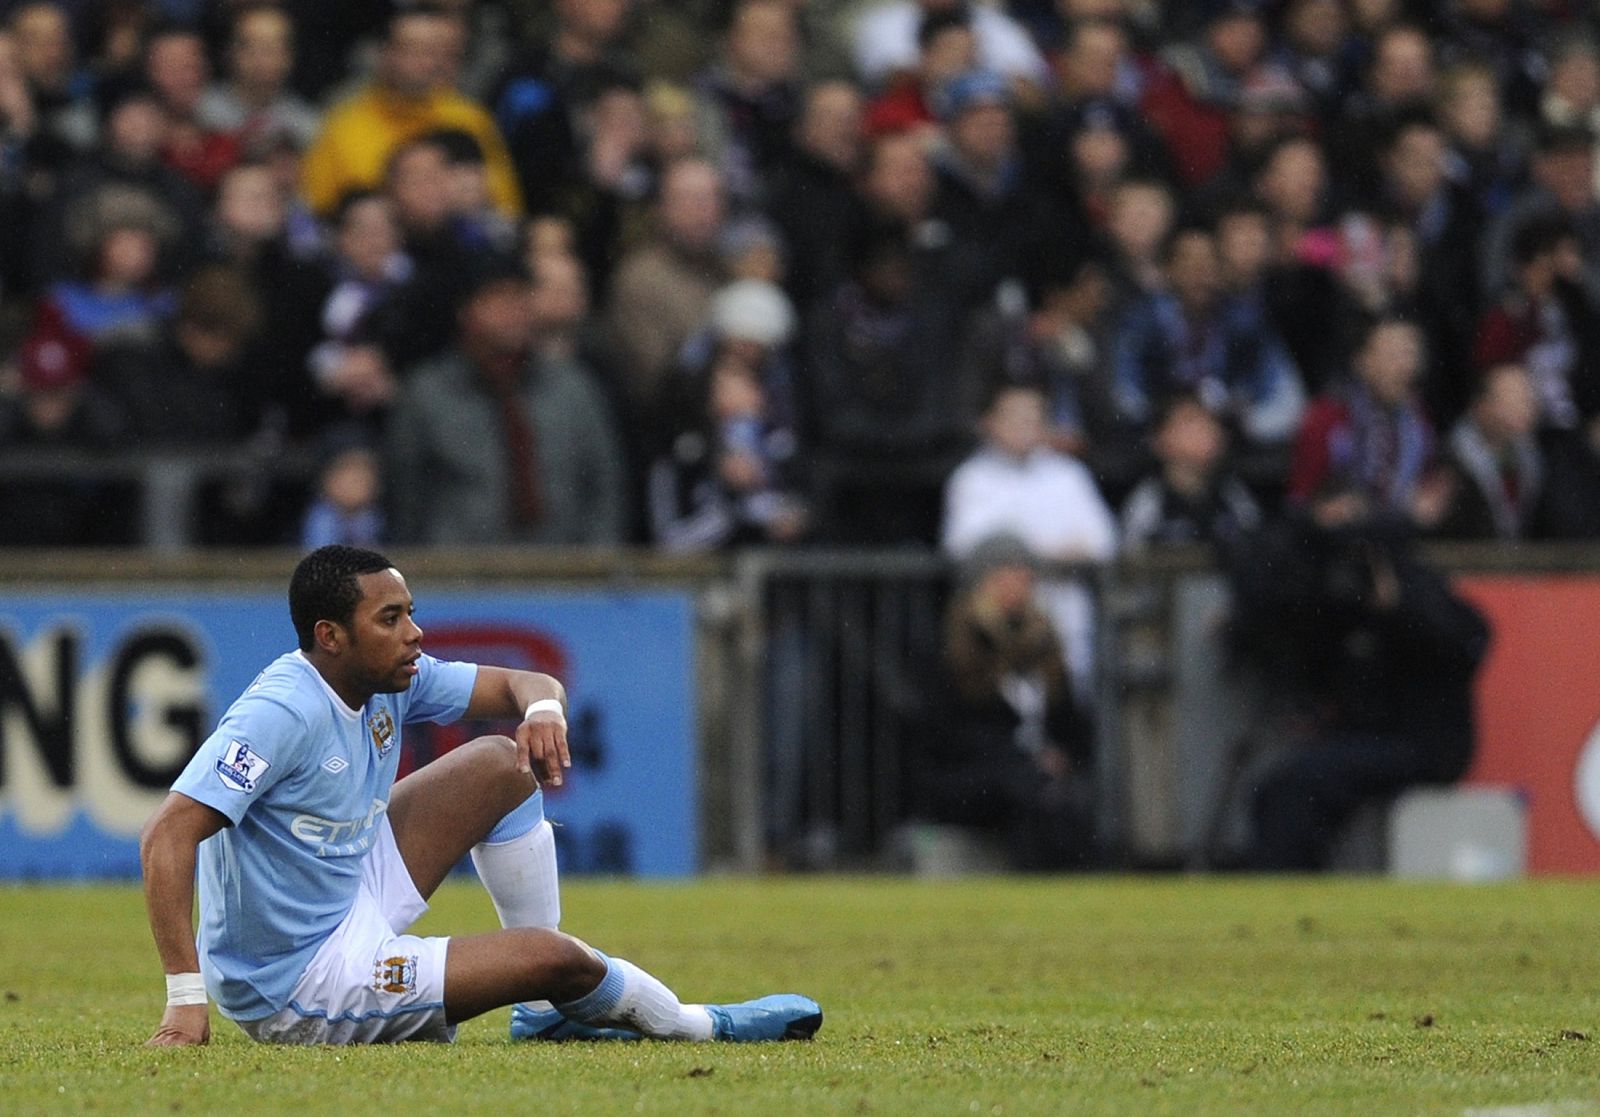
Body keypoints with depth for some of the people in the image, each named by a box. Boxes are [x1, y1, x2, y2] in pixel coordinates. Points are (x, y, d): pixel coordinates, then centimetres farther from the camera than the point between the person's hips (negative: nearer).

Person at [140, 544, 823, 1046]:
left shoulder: (391, 681, -1)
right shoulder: (282, 712, -27)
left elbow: (517, 686, 10)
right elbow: (167, 837, -33)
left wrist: (542, 709, -17)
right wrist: (187, 997, -40)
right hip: (297, 985, -9)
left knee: (505, 765, 7)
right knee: (550, 957, -16)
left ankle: (551, 1006, 12)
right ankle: (690, 1025, 15)